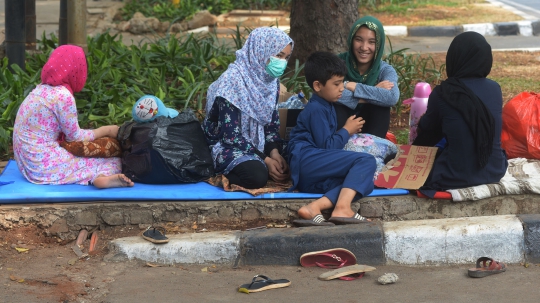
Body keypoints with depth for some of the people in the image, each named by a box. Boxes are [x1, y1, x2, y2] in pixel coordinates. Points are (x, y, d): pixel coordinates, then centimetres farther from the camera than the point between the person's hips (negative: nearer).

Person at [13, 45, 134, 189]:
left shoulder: (42, 89, 11)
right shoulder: (63, 95, -14)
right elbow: (74, 136, -6)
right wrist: (106, 130, 7)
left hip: (28, 161, 9)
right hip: (43, 165, -9)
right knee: (112, 161, -1)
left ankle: (97, 176, -17)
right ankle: (103, 177, -33)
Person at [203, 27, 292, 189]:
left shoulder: (271, 81, 3)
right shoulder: (233, 80, -21)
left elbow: (272, 123, 5)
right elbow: (230, 135, -22)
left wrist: (274, 151, -15)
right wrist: (264, 160, -25)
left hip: (257, 144, 7)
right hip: (227, 145, -7)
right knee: (257, 176, -35)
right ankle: (220, 174, -7)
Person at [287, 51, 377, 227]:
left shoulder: (325, 107, 25)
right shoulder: (316, 110, -6)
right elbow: (326, 146, -11)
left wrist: (347, 132, 17)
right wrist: (347, 131, 3)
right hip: (307, 160, -9)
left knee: (364, 181, -11)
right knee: (366, 161, -19)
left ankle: (314, 208, -29)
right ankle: (342, 208, -37)